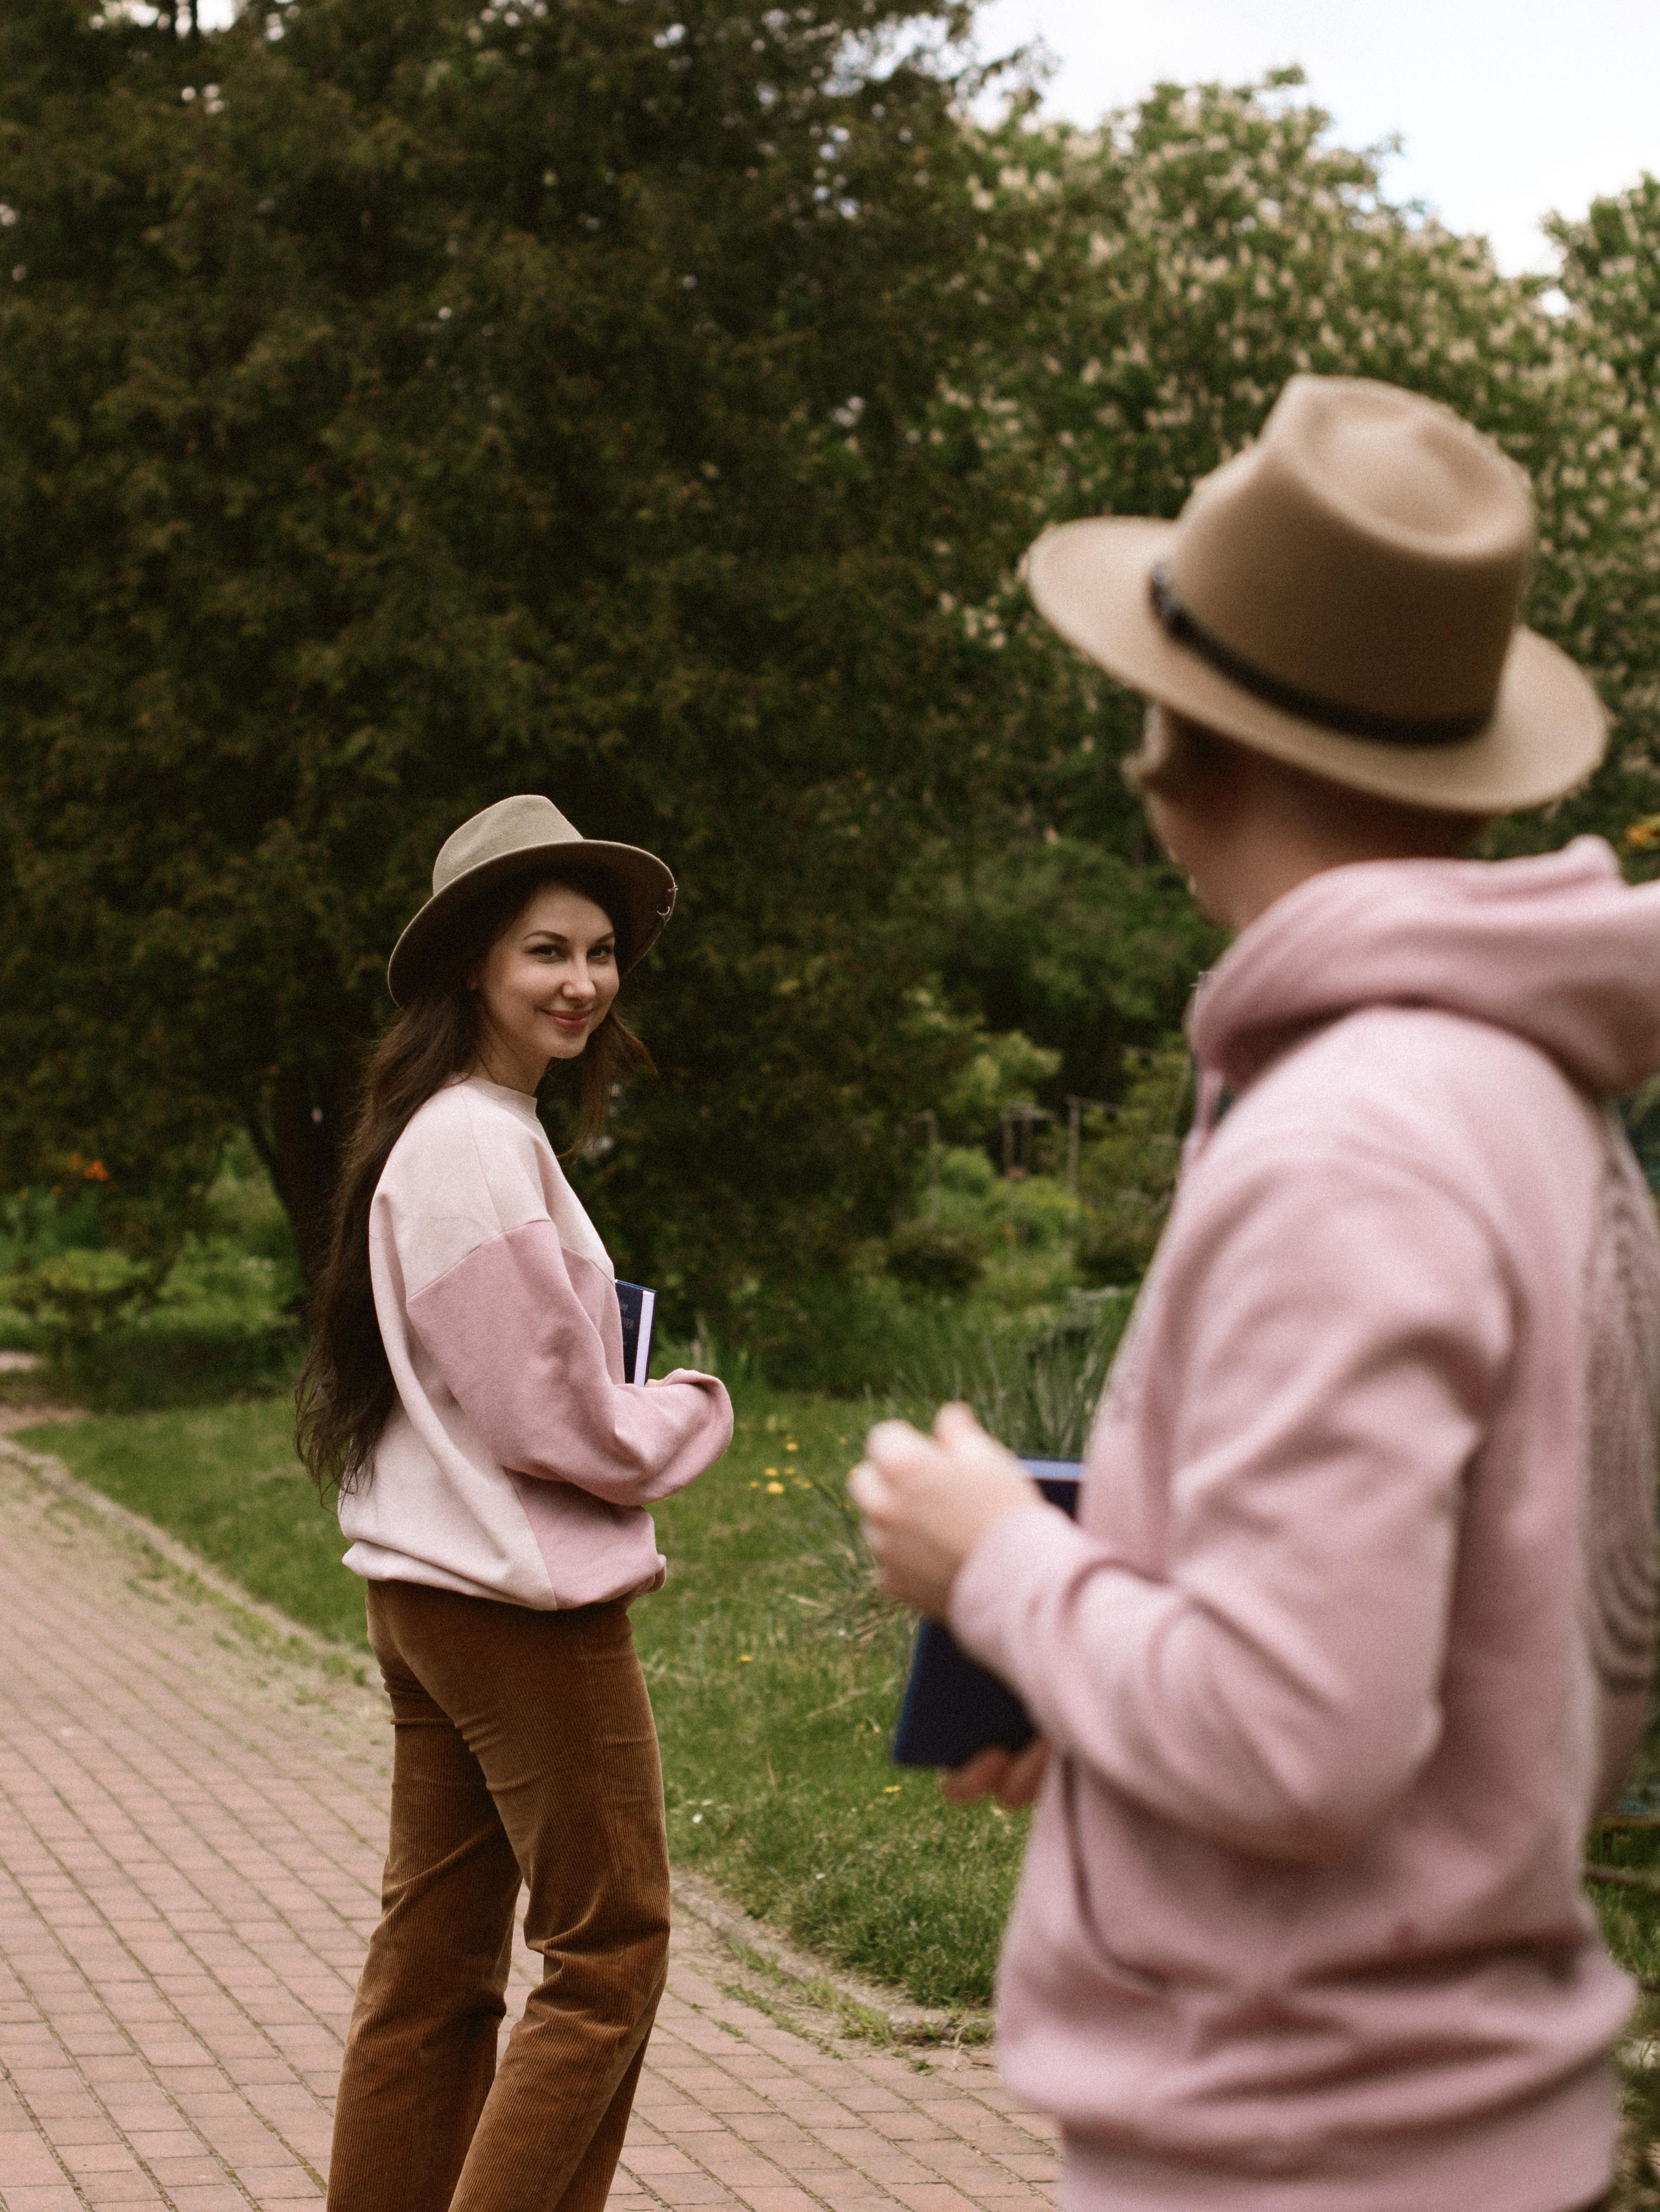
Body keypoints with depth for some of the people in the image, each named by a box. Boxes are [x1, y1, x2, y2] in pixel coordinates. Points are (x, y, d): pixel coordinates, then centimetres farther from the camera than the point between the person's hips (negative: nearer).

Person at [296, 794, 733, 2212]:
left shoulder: (444, 1135, 15)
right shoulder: (481, 1151, -17)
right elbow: (560, 1421, -18)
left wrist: (631, 1421, 6)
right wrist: (694, 1414, -1)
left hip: (431, 1594, 10)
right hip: (521, 1601, -10)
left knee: (438, 1962, 13)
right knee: (611, 1949, -2)